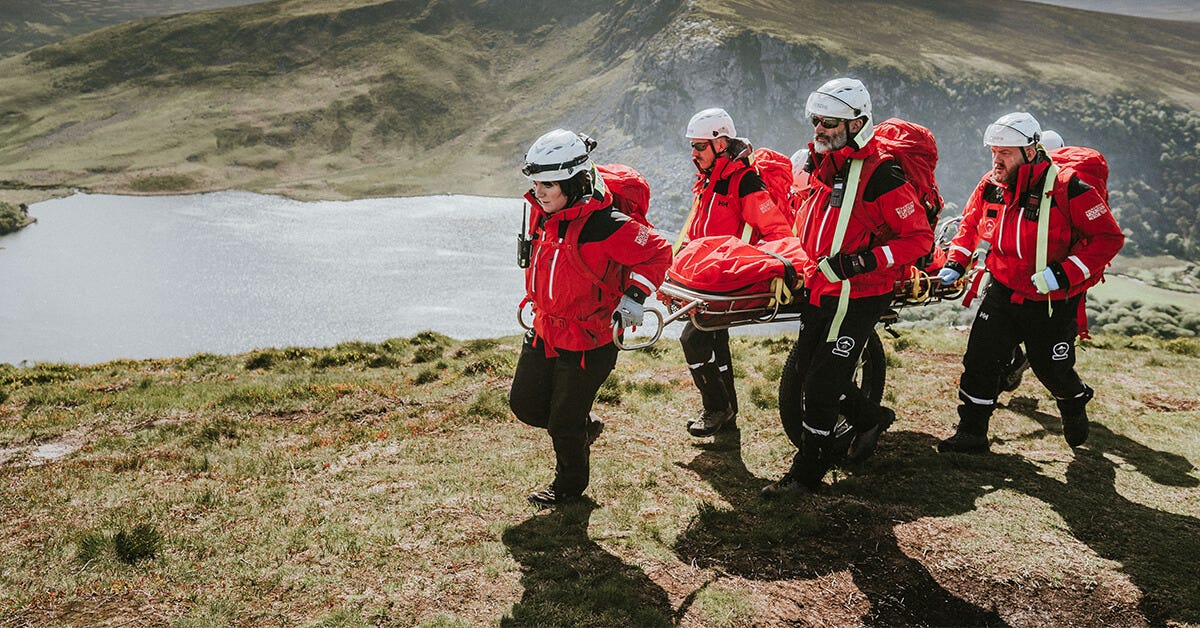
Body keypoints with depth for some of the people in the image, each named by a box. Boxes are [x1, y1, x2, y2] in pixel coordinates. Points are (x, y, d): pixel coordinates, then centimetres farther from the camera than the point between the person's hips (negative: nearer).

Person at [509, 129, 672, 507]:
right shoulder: (542, 214, 0)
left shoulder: (604, 225, -25)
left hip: (587, 342, -8)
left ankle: (570, 486, 34)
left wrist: (634, 297, -19)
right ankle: (585, 427, 43)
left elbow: (658, 251, -16)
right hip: (544, 333, 8)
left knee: (564, 423, 6)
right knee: (524, 404, 17)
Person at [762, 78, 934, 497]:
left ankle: (807, 473, 12)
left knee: (822, 384, -4)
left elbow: (920, 237, -15)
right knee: (799, 376, 15)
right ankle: (869, 418, 37)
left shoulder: (880, 176, -17)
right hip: (819, 293, 9)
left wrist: (866, 261, -25)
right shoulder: (822, 166, 8)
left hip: (859, 298, -8)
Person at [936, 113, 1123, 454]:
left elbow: (1109, 237, -16)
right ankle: (971, 433, 7)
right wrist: (955, 261, 7)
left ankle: (1075, 402, 46)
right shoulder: (990, 188, -3)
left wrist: (1064, 274, -25)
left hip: (1053, 302, -4)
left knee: (1051, 369, 11)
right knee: (980, 359, -5)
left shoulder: (1066, 190, -19)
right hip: (1003, 292, 4)